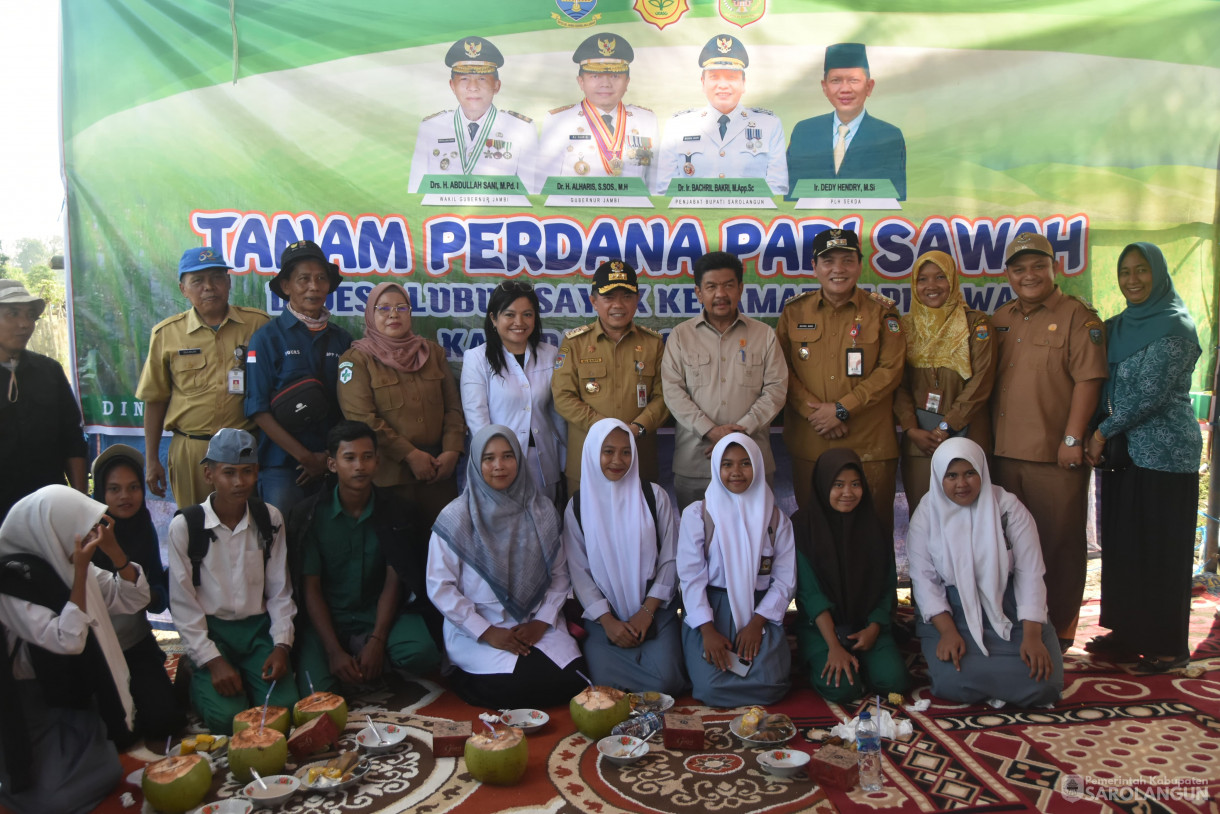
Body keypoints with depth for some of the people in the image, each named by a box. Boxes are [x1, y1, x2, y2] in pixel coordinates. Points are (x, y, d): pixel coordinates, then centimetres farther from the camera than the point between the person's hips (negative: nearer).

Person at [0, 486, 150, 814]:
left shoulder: (68, 563, -3)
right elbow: (67, 641, -32)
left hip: (80, 693, 7)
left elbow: (134, 599, -4)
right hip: (34, 704, -7)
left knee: (106, 776, 7)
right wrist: (80, 573, -33)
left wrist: (113, 551, -17)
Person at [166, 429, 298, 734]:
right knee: (228, 715, -20)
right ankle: (198, 683, 12)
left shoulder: (269, 519, 1)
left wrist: (282, 645, -8)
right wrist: (213, 661, -13)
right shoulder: (185, 525, -8)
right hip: (209, 631, -2)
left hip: (259, 628, 2)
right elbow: (182, 604, -6)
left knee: (284, 705, -17)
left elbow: (280, 592, 5)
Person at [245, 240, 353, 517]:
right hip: (283, 467, -3)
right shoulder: (267, 338, -2)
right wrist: (307, 457, -11)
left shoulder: (342, 340, 8)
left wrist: (330, 456, -4)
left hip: (334, 465, 3)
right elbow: (259, 410, -7)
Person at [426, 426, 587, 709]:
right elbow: (440, 586, -6)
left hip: (536, 626, 4)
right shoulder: (455, 518, -5)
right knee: (520, 684, -26)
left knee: (573, 678, -20)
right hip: (477, 630, -3)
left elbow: (559, 574, 7)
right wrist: (487, 632, -12)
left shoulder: (542, 510, 5)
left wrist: (542, 621, -7)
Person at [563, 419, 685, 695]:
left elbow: (669, 560, 2)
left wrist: (647, 612, -8)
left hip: (655, 610, 0)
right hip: (603, 616, 0)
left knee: (665, 681, -21)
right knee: (603, 684, -22)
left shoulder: (654, 497, 2)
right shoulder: (578, 506, 3)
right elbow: (578, 571, 0)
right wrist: (607, 620, -10)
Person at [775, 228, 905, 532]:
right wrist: (813, 410, -11)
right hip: (809, 444, 2)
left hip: (870, 444, -1)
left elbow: (890, 370, -5)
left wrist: (842, 408, -13)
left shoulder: (881, 311, 3)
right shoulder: (794, 311, 7)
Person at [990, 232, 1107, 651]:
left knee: (1059, 542, 3)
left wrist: (1072, 439, -15)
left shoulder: (1077, 316, -4)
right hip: (1006, 451, 6)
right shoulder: (999, 320, 13)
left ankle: (1060, 629, 17)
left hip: (1056, 455, -5)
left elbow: (1088, 380, -11)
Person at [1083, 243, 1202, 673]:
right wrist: (1097, 436, -1)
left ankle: (1168, 645, 12)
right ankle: (1127, 633, 22)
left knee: (1161, 549, 0)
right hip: (1123, 450, 7)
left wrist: (1102, 432, -11)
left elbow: (1150, 394, -17)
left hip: (1165, 454, -7)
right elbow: (1103, 386, 13)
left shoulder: (1174, 326, -10)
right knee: (1121, 545, 11)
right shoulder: (1116, 327, 12)